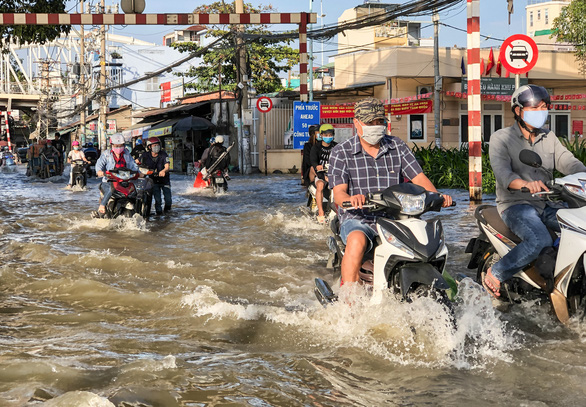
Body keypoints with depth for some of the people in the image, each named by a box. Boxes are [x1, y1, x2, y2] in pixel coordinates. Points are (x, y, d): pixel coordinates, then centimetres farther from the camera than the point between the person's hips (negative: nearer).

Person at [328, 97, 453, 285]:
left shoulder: (397, 147, 11)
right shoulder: (341, 152, 3)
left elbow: (418, 178, 4)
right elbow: (338, 192, -8)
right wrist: (350, 198, -34)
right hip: (359, 220, -3)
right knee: (357, 241, -36)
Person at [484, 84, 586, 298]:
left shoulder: (549, 137, 15)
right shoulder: (501, 138, -4)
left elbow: (568, 162, 3)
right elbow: (502, 171, -21)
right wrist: (525, 184, -42)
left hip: (546, 205, 6)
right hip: (516, 204, -6)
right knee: (540, 241, -33)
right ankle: (496, 273, -15)